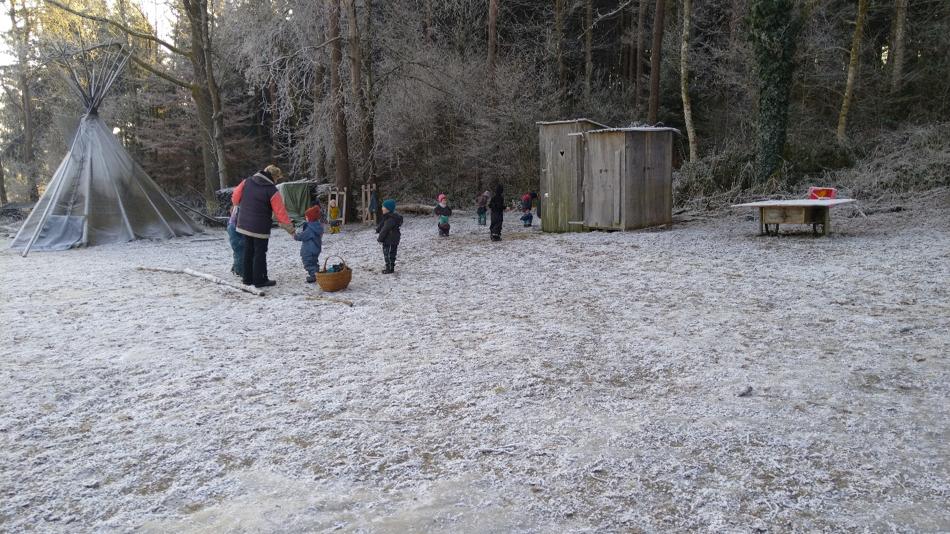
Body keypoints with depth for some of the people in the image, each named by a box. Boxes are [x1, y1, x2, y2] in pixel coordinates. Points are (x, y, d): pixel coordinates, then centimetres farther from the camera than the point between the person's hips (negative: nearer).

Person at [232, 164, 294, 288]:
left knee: (248, 251, 16)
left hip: (244, 224, 6)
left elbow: (235, 197, 8)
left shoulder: (247, 182, 0)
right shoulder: (272, 191, -15)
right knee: (260, 252, 3)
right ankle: (260, 280, 8)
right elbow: (280, 212, -14)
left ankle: (247, 278, 24)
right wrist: (290, 228, -5)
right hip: (260, 227, -6)